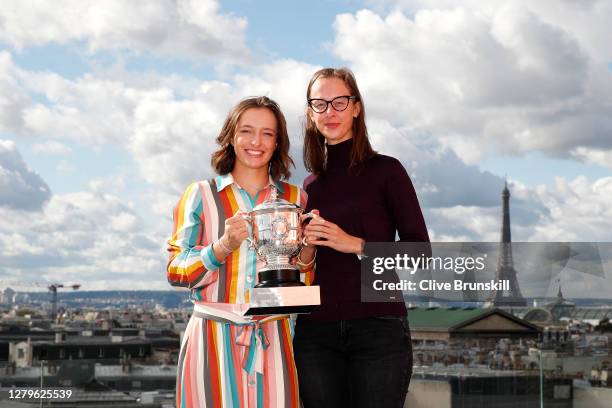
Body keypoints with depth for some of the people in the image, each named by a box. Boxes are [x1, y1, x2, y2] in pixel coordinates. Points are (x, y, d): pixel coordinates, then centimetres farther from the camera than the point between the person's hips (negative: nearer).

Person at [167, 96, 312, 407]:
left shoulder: (294, 198, 12)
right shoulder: (202, 195, 5)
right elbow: (176, 272, 0)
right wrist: (223, 246, -17)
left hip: (272, 341, 2)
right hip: (214, 338, -2)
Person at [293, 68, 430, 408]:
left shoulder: (385, 170, 2)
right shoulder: (311, 185, 15)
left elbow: (419, 249, -4)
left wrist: (356, 244, -15)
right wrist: (303, 253, -1)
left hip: (378, 328, -4)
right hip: (316, 334, 4)